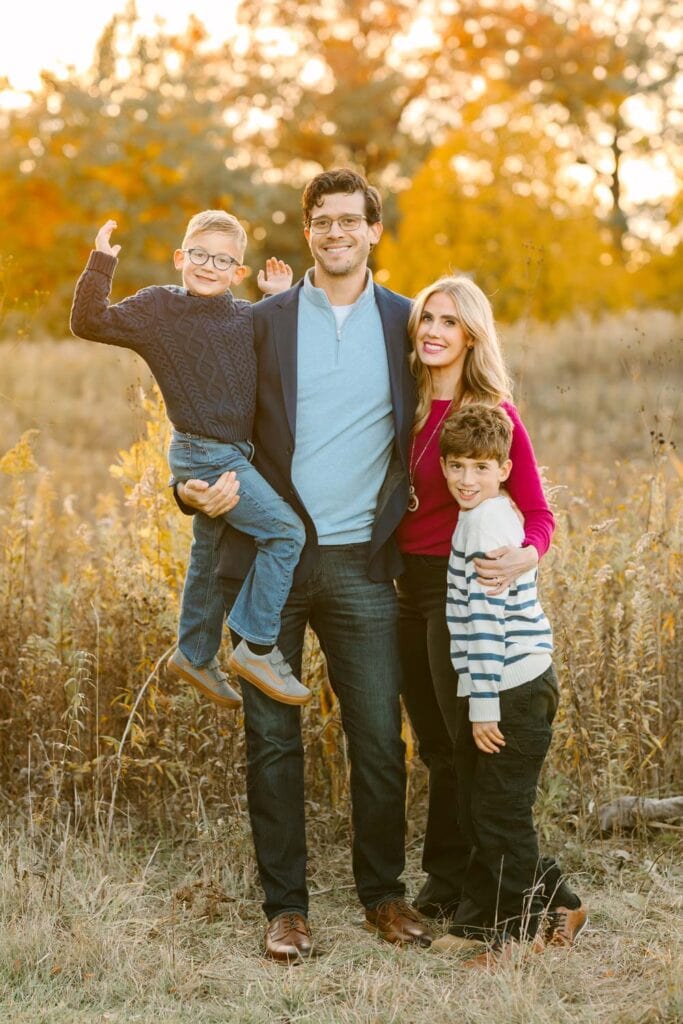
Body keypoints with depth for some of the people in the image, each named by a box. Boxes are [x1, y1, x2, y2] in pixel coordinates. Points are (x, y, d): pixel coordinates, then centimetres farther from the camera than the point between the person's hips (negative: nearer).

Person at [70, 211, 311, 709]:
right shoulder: (158, 307, -7)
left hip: (234, 454, 7)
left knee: (210, 556, 21)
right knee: (286, 531, -18)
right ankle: (258, 648, -9)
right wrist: (101, 264, -20)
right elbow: (90, 322, -12)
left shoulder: (248, 316, 6)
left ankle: (196, 655, 40)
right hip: (203, 454, -7)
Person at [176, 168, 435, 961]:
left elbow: (421, 428, 12)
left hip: (361, 564, 0)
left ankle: (383, 894, 21)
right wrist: (198, 486, -11)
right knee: (272, 739, 4)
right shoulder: (263, 323, 6)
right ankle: (285, 906, 16)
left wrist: (401, 530, 1)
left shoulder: (406, 322, 7)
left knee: (380, 738, 3)